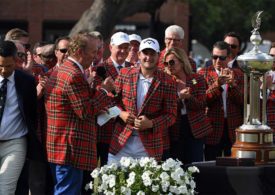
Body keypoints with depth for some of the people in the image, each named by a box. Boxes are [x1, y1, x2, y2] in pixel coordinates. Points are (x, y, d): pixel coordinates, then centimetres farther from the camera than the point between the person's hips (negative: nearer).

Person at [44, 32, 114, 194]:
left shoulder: (59, 71, 15)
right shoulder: (74, 75, -18)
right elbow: (86, 111, -19)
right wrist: (104, 90, -9)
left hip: (58, 147, 11)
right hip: (70, 149, -11)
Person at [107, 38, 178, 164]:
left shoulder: (167, 82, -2)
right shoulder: (125, 74, 5)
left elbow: (171, 115, 0)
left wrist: (151, 124, -16)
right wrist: (121, 113, -7)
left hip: (149, 145, -2)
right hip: (121, 142, 2)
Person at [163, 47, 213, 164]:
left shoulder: (197, 79, 2)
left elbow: (202, 105, -6)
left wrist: (188, 97, -24)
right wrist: (180, 98, -19)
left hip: (195, 129, -1)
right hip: (175, 130, 1)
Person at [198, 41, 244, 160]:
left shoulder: (237, 74, 8)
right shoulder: (204, 73, 2)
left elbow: (243, 101, -1)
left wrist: (232, 84, -16)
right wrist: (217, 84, -21)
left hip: (233, 129, 2)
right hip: (212, 129, -2)